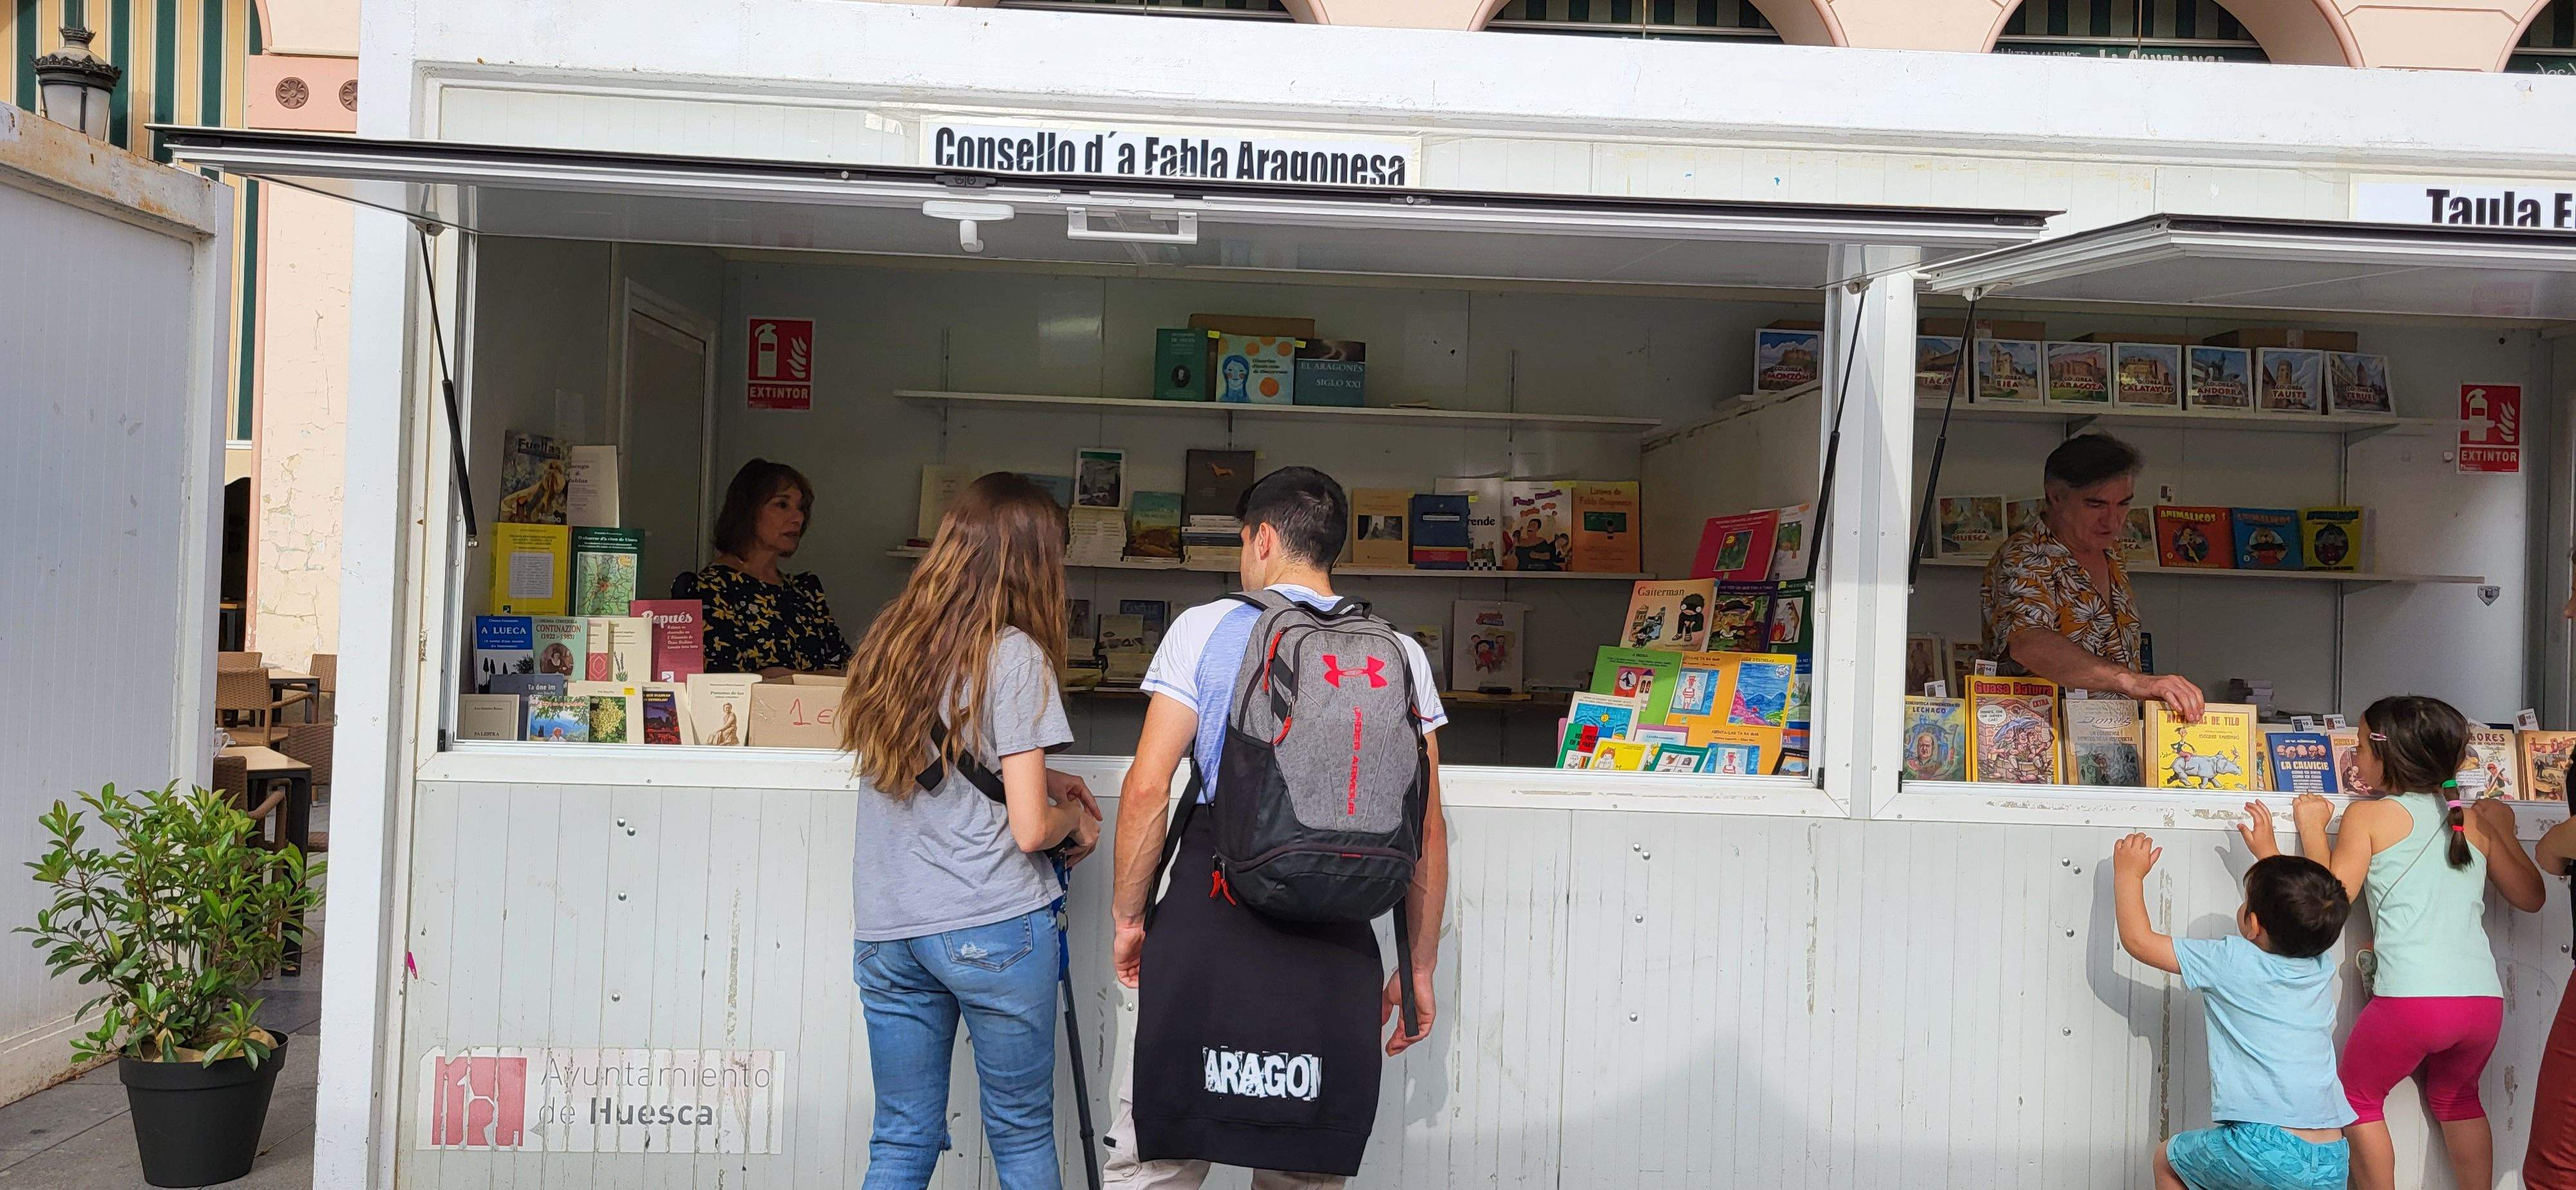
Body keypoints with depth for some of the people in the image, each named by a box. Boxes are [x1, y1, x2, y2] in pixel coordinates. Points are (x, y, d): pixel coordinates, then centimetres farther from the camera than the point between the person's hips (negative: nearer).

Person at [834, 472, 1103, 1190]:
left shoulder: (887, 638, 8)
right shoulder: (1015, 655, -10)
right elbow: (1030, 830, -12)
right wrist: (1077, 822, 8)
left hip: (885, 930, 6)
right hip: (992, 927, -5)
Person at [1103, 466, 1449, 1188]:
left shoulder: (1205, 628, 2)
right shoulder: (1400, 656, 8)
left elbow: (1148, 787, -3)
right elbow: (1426, 827, 6)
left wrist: (1129, 918, 9)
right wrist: (1420, 968, 13)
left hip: (1209, 922, -2)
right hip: (1338, 948, 3)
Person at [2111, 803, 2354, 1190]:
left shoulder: (2231, 962, -6)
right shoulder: (2321, 967, 9)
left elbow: (2138, 940, 2)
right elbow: (2296, 915, 33)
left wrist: (2129, 874, 15)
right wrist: (2267, 850, 43)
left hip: (2262, 1146, -5)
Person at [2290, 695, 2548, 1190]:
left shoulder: (2369, 815, 1)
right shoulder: (2477, 822, 14)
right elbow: (2529, 897, 23)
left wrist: (2312, 826, 7)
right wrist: (2504, 831, 32)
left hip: (2410, 997, -5)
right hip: (2484, 1000, 5)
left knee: (2359, 1098, 17)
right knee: (2455, 1098, 31)